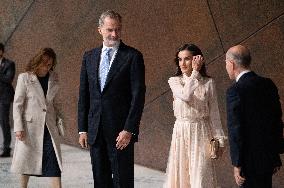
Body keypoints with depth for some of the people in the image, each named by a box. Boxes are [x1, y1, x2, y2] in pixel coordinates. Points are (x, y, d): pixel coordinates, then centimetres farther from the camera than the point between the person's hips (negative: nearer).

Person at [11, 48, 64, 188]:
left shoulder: (53, 79, 8)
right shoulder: (25, 78, -4)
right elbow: (17, 104, -5)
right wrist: (18, 127, -11)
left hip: (49, 127, 3)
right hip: (30, 126, -3)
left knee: (54, 162, -5)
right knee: (27, 161, 7)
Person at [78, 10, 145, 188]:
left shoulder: (133, 56, -4)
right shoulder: (89, 57, 11)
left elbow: (138, 95, -9)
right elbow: (83, 96, 13)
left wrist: (129, 130, -15)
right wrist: (83, 129, 7)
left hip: (121, 131, -5)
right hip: (95, 131, 5)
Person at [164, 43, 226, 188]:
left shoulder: (208, 83, 1)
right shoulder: (174, 81, 1)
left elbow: (214, 113, 4)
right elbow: (186, 95, -21)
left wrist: (219, 140, 2)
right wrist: (194, 72, -15)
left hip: (201, 133, -1)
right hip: (181, 132, 1)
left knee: (201, 176, -3)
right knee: (180, 173, 4)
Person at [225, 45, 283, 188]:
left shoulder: (235, 91, -16)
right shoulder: (268, 85, 6)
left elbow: (235, 129, -17)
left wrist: (237, 164, -11)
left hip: (250, 160, -7)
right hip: (269, 156, 7)